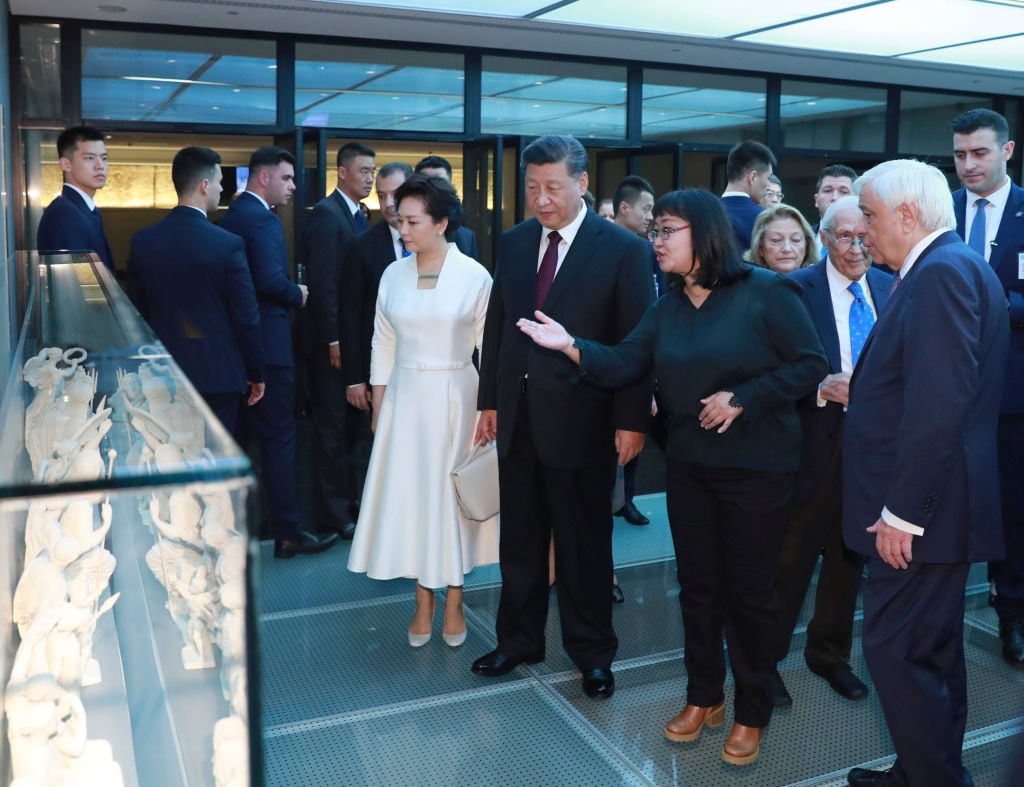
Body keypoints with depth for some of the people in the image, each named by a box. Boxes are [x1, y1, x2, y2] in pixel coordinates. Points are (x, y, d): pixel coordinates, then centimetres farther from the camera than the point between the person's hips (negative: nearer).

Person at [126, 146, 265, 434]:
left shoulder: (142, 240, -1)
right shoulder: (228, 244, -15)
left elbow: (137, 311, 8)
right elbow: (246, 318, -11)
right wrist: (256, 374, 1)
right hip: (217, 374, -4)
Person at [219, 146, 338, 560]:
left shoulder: (231, 216, 15)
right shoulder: (262, 219, -14)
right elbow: (271, 281, -25)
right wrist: (298, 294, -7)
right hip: (266, 343, -10)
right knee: (279, 437, -3)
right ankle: (289, 533, 4)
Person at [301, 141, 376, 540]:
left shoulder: (358, 215, 14)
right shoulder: (326, 214, -12)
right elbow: (322, 283, -18)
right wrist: (333, 340, -20)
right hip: (333, 341, -9)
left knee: (358, 423, 14)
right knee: (332, 426, 1)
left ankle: (353, 499, 26)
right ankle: (334, 513, 11)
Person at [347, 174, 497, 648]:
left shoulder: (474, 276, -7)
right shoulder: (393, 275, 2)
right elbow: (383, 345, 8)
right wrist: (377, 408, 7)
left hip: (455, 399, -3)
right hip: (404, 398, 3)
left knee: (453, 495, 7)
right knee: (410, 496, 6)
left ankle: (454, 600, 23)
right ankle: (423, 603, 21)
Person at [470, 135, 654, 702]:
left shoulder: (623, 249, -8)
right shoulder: (514, 242, 7)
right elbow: (497, 326, 10)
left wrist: (631, 421, -13)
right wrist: (489, 400, 9)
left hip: (581, 420, -4)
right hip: (517, 416, 5)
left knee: (584, 544, 9)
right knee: (520, 539, 16)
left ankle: (591, 652, 28)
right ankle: (518, 639, 34)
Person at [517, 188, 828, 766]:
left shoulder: (766, 292, -11)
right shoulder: (668, 308, 7)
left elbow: (811, 364, -13)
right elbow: (623, 365, -3)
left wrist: (741, 399, -20)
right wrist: (570, 345, -17)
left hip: (757, 468, -5)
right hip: (689, 466, 5)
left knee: (749, 590, 6)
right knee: (698, 585, 14)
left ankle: (753, 714, 24)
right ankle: (704, 696, 32)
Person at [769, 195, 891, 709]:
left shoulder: (888, 288, 6)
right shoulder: (795, 289, -8)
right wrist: (821, 388, -24)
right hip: (815, 440, -5)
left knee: (850, 551, 16)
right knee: (792, 552, 3)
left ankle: (830, 653, 35)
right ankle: (766, 657, 21)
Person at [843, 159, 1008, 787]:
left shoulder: (943, 271, -17)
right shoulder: (948, 267, 15)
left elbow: (937, 405, -25)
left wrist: (902, 509, -23)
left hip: (922, 506, -11)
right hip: (934, 502, 11)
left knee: (895, 649, -4)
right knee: (933, 648, 19)